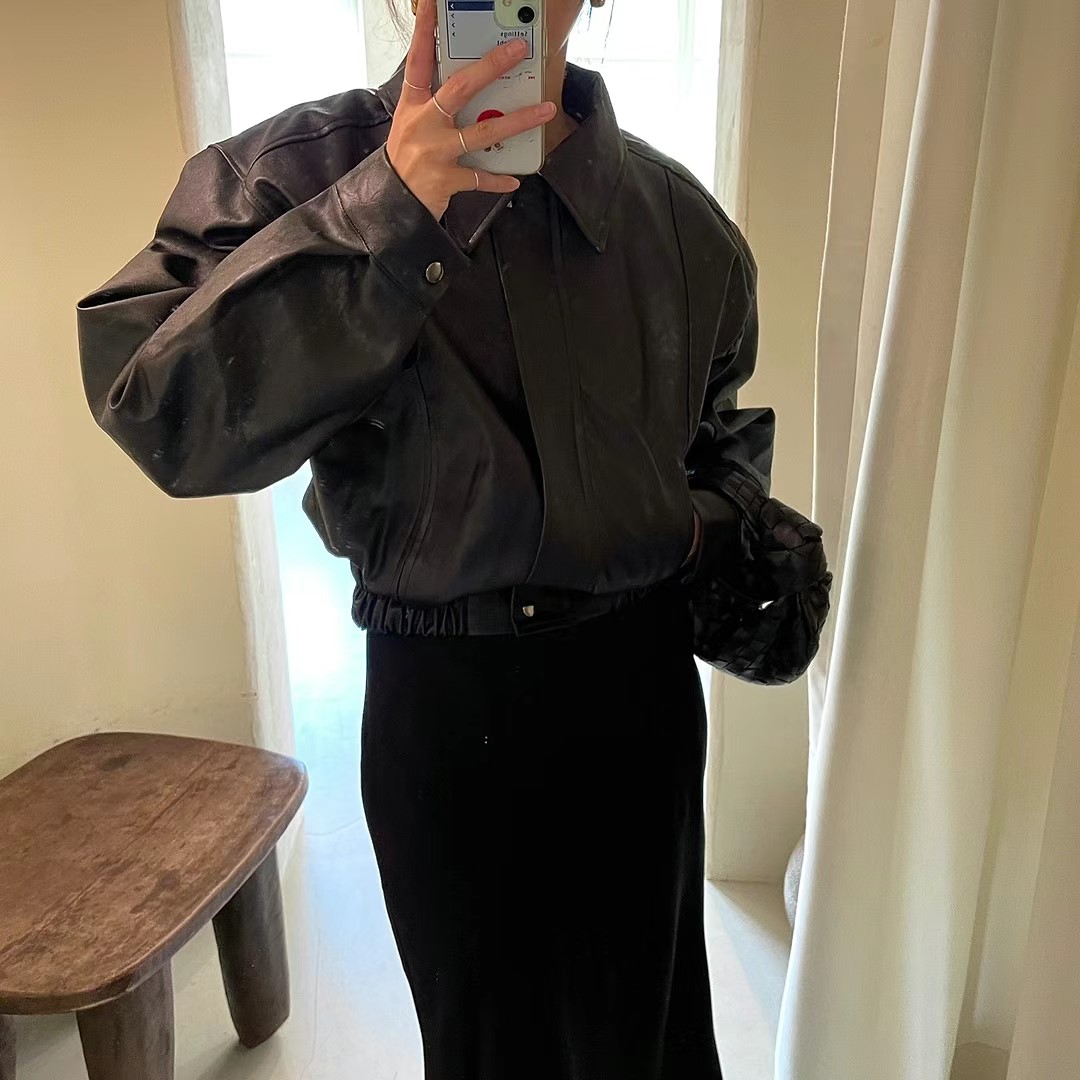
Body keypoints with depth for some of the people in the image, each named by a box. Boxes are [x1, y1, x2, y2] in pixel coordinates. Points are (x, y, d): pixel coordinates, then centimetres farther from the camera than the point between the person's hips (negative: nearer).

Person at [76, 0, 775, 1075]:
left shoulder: (676, 213, -1)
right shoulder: (287, 170, -10)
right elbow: (168, 417, -25)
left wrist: (716, 525, -4)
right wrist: (382, 209, -30)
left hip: (634, 676, 2)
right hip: (434, 693, -1)